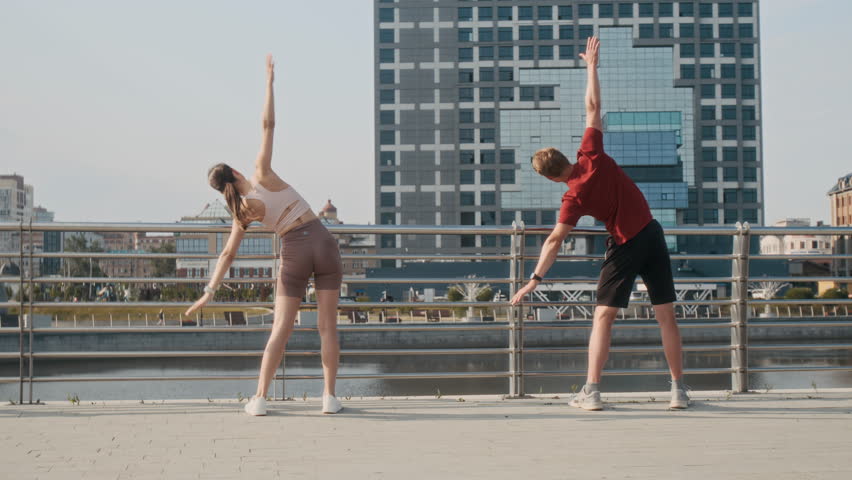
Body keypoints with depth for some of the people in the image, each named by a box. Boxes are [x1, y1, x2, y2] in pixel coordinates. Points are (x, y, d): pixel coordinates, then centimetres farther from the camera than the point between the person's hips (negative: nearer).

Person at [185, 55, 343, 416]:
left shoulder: (242, 211, 7)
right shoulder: (261, 174, 2)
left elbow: (227, 255, 4)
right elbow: (268, 125, 0)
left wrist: (209, 292, 7)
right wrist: (269, 81, 6)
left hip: (294, 253, 0)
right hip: (322, 241, 0)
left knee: (280, 329, 6)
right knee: (328, 325, 3)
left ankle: (259, 399, 1)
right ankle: (329, 397, 2)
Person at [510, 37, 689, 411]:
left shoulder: (574, 197, -14)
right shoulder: (591, 155, -6)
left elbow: (555, 240, -18)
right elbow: (593, 108, 1)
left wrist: (534, 279, -18)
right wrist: (591, 66, 10)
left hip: (625, 246, -5)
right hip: (652, 235, 5)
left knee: (603, 317, 3)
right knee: (666, 316, 5)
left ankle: (591, 392, -2)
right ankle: (679, 390, 8)